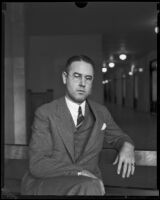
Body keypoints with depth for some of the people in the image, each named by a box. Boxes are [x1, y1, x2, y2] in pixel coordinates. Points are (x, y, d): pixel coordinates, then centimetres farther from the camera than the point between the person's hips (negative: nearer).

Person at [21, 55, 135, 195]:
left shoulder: (101, 112, 7)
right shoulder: (45, 113, -6)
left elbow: (118, 136, 23)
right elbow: (38, 164, -12)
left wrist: (127, 145, -1)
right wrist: (80, 172, -22)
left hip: (86, 184, 4)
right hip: (46, 183, -4)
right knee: (90, 187, -31)